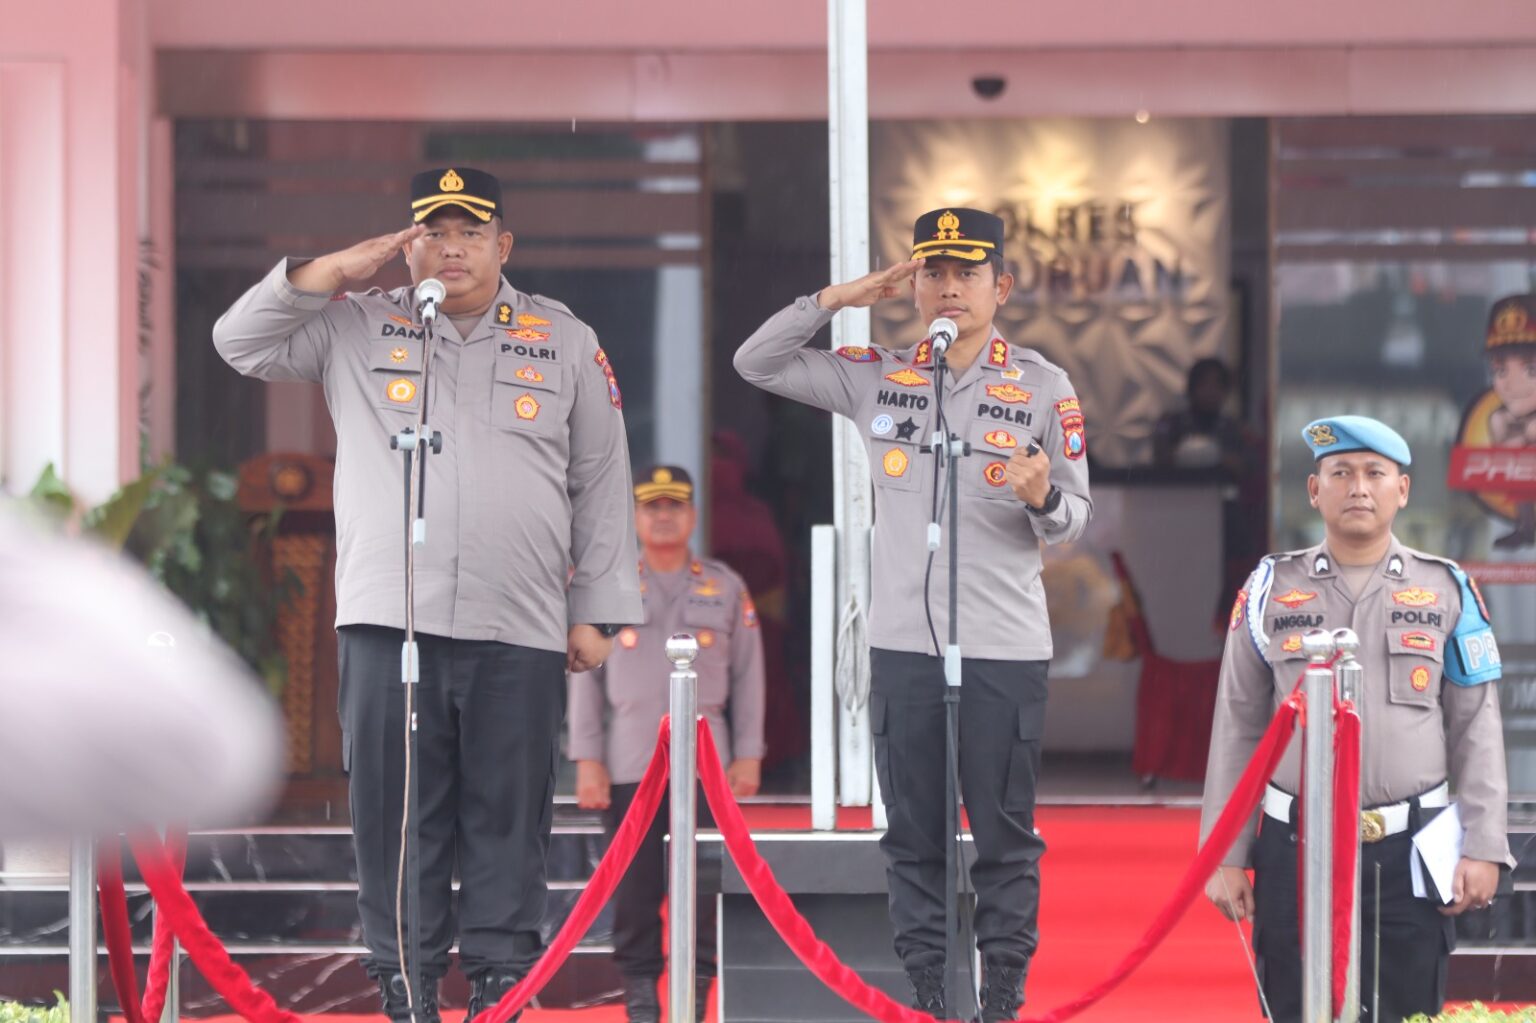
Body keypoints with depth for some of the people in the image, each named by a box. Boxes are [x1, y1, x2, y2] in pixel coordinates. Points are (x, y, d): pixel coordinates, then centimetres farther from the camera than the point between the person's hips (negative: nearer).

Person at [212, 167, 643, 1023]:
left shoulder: (566, 341, 11)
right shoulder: (358, 327, 12)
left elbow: (603, 485, 12)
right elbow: (243, 342, 10)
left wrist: (599, 609, 7)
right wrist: (328, 274, -1)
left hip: (520, 630, 0)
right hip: (390, 619, 0)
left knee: (509, 813, 1)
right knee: (396, 808, 0)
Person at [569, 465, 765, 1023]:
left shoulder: (726, 588, 11)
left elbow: (747, 677, 11)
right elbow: (585, 677, 7)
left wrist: (748, 755, 4)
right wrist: (588, 760, 0)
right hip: (629, 768, 0)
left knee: (702, 892, -4)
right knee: (634, 893, -2)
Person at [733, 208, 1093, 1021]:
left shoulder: (1044, 387, 1)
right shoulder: (878, 378, 7)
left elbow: (1072, 524, 2)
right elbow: (757, 364, 7)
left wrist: (1043, 499, -22)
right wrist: (843, 298, -1)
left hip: (1005, 647, -2)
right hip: (902, 641, 2)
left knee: (1004, 836, 2)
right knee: (913, 836, 7)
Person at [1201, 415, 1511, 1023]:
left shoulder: (1447, 592, 7)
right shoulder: (1270, 590, 7)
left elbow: (1476, 732, 6)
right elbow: (1238, 730, 8)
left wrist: (1483, 848, -3)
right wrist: (1226, 857, 4)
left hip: (1411, 855, 0)